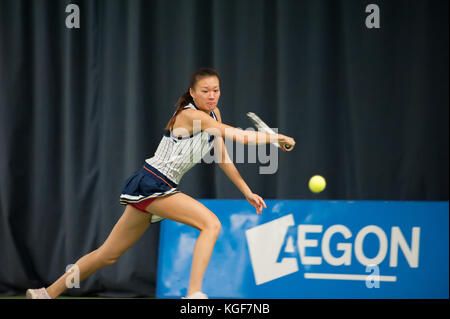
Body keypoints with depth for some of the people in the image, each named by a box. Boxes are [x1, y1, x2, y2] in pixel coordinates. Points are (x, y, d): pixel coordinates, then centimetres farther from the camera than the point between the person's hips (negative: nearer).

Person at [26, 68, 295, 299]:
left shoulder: (213, 115, 11)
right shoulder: (190, 115, -16)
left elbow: (223, 157, 17)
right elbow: (239, 136, -25)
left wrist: (247, 191, 14)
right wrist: (275, 137, -17)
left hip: (161, 188, 9)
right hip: (151, 183, -9)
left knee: (109, 255, 13)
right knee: (211, 223, -22)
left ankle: (47, 294, 21)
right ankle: (194, 293, -29)